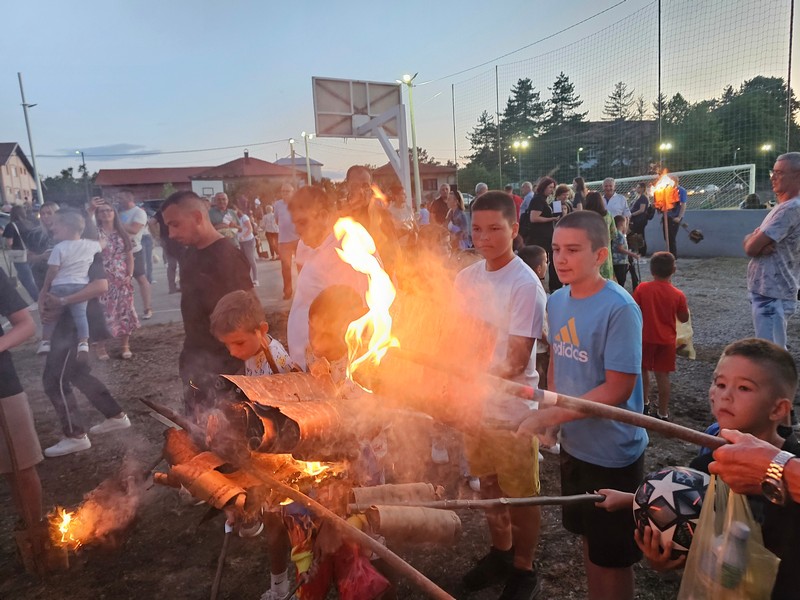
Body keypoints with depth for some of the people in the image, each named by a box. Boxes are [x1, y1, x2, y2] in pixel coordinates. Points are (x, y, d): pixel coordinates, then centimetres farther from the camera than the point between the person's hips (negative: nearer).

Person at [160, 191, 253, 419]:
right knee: (196, 424, 17)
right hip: (195, 360, 8)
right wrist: (188, 354, 13)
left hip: (222, 363, -8)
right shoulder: (189, 255, 8)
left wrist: (241, 372, -18)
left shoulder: (227, 257, -19)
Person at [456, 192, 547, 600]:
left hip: (511, 406, -6)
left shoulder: (525, 284, -18)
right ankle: (500, 552, 45)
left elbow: (517, 362, -20)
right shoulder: (466, 278, 0)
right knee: (488, 483, 22)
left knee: (520, 494, 12)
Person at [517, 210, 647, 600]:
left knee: (613, 556, 13)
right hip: (574, 445, 6)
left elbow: (618, 389, -23)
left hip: (613, 452, -6)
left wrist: (549, 417, -22)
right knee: (588, 539, 24)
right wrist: (548, 409, 0)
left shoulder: (619, 309, -22)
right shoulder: (557, 301, -2)